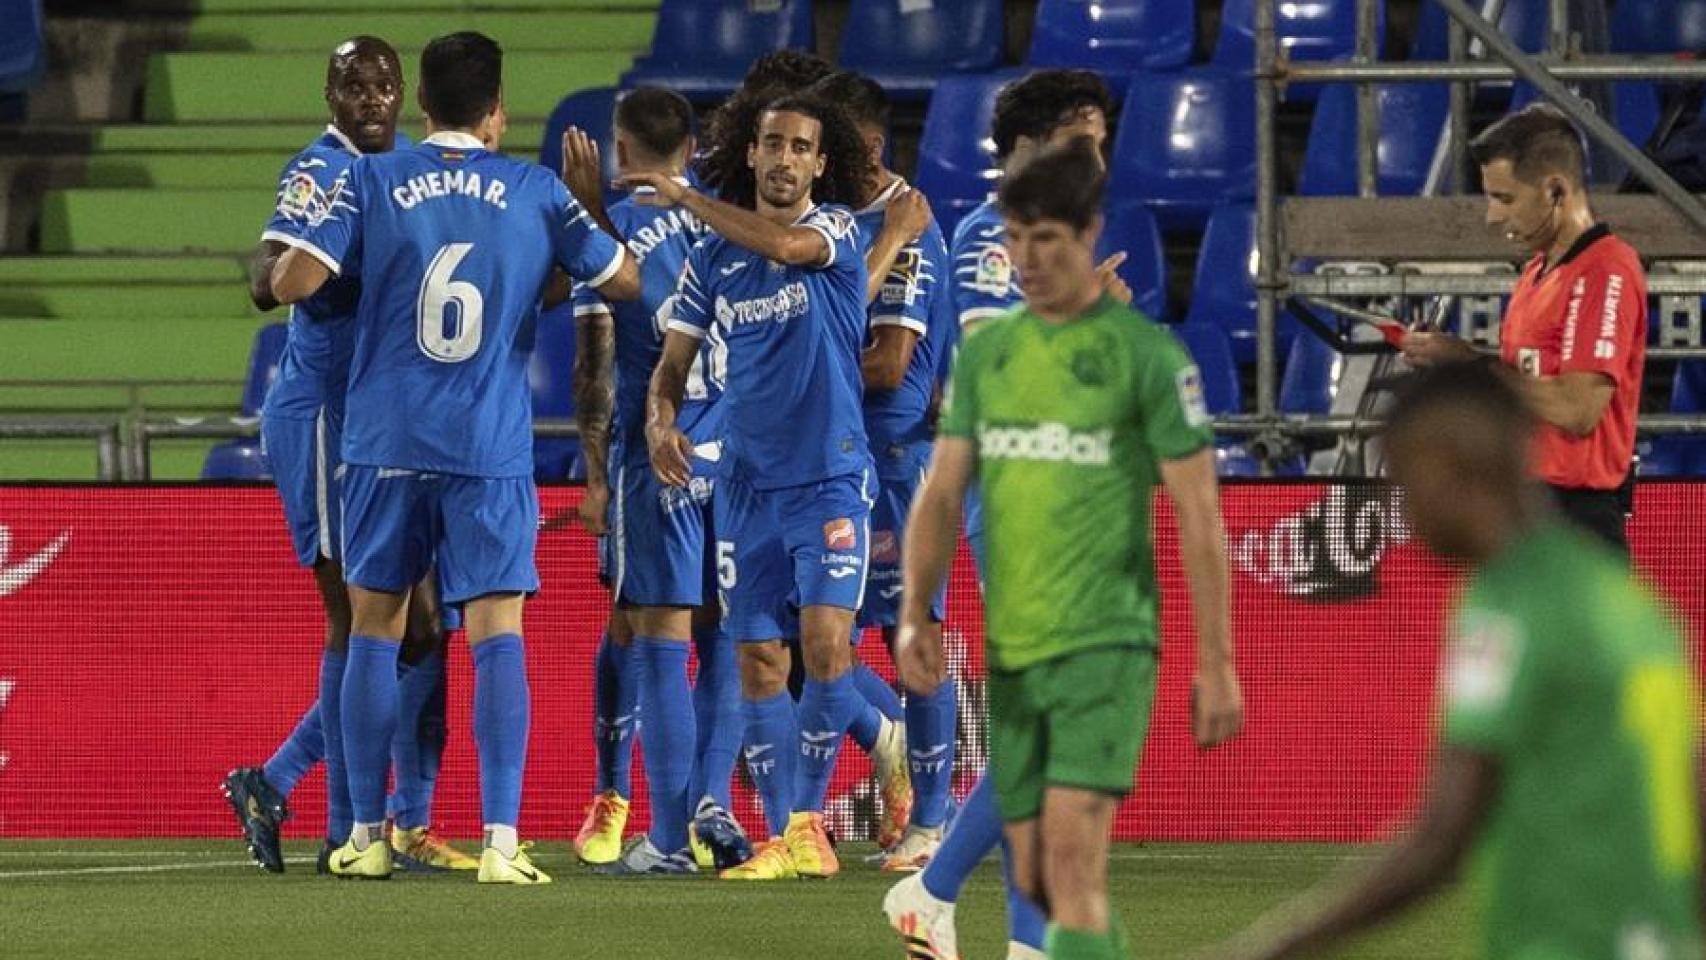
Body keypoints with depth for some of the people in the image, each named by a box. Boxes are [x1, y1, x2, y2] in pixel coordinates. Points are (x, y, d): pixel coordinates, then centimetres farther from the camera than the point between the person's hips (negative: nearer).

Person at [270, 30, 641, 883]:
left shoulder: (372, 182, 0)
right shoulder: (537, 194, 2)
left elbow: (291, 283, -7)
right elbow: (626, 282, 11)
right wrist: (592, 203, 27)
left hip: (386, 443, 1)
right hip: (492, 451, -1)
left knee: (374, 629, 12)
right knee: (497, 634, -3)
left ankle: (366, 837, 15)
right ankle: (500, 841, -14)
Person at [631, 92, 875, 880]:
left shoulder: (837, 229, -3)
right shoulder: (714, 255, 9)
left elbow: (785, 242, -26)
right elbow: (675, 359, 12)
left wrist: (687, 198, -13)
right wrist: (660, 417, -10)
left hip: (830, 476, -4)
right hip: (748, 483, 4)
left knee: (825, 643, -15)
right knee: (758, 660, 3)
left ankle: (806, 820, -6)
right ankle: (781, 837, 8)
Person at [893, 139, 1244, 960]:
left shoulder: (1147, 356, -5)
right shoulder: (984, 351, 11)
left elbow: (1199, 517, -5)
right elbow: (943, 492, 11)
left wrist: (1217, 666, -8)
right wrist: (916, 612, -4)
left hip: (1105, 643, -6)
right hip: (1010, 649, 6)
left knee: (1073, 857, -17)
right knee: (1036, 879, 7)